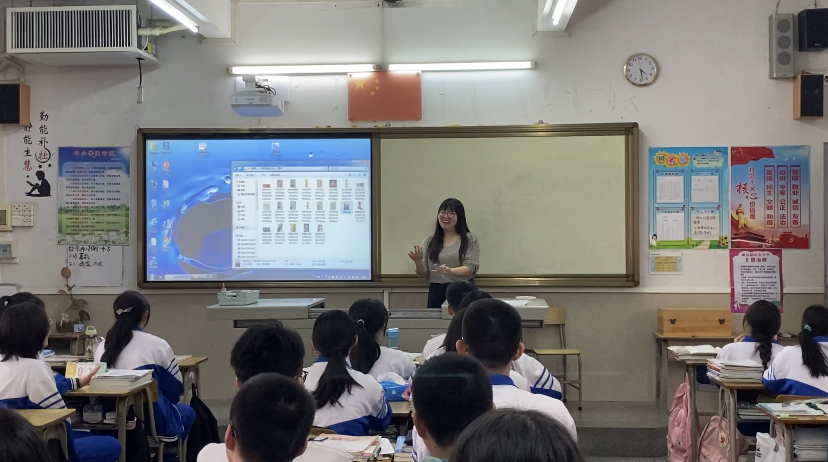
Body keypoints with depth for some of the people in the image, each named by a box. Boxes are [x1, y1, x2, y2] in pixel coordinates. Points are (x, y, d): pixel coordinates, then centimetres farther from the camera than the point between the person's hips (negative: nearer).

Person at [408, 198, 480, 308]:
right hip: (436, 292, 2)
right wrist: (418, 262, -9)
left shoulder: (470, 239, 4)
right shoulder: (429, 241, 12)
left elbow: (470, 268, -6)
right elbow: (423, 274, 12)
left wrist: (450, 271, -24)